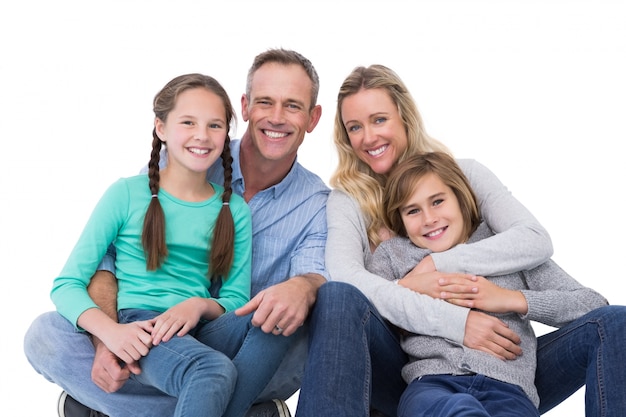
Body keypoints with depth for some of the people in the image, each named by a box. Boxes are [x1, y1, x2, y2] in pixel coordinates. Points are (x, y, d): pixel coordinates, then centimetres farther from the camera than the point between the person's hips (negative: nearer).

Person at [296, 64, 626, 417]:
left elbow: (537, 241, -8)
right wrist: (454, 322, -27)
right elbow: (344, 276, -18)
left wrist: (436, 264, -18)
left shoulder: (466, 175, 8)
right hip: (403, 374, -1)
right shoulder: (348, 200, 4)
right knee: (337, 298, -32)